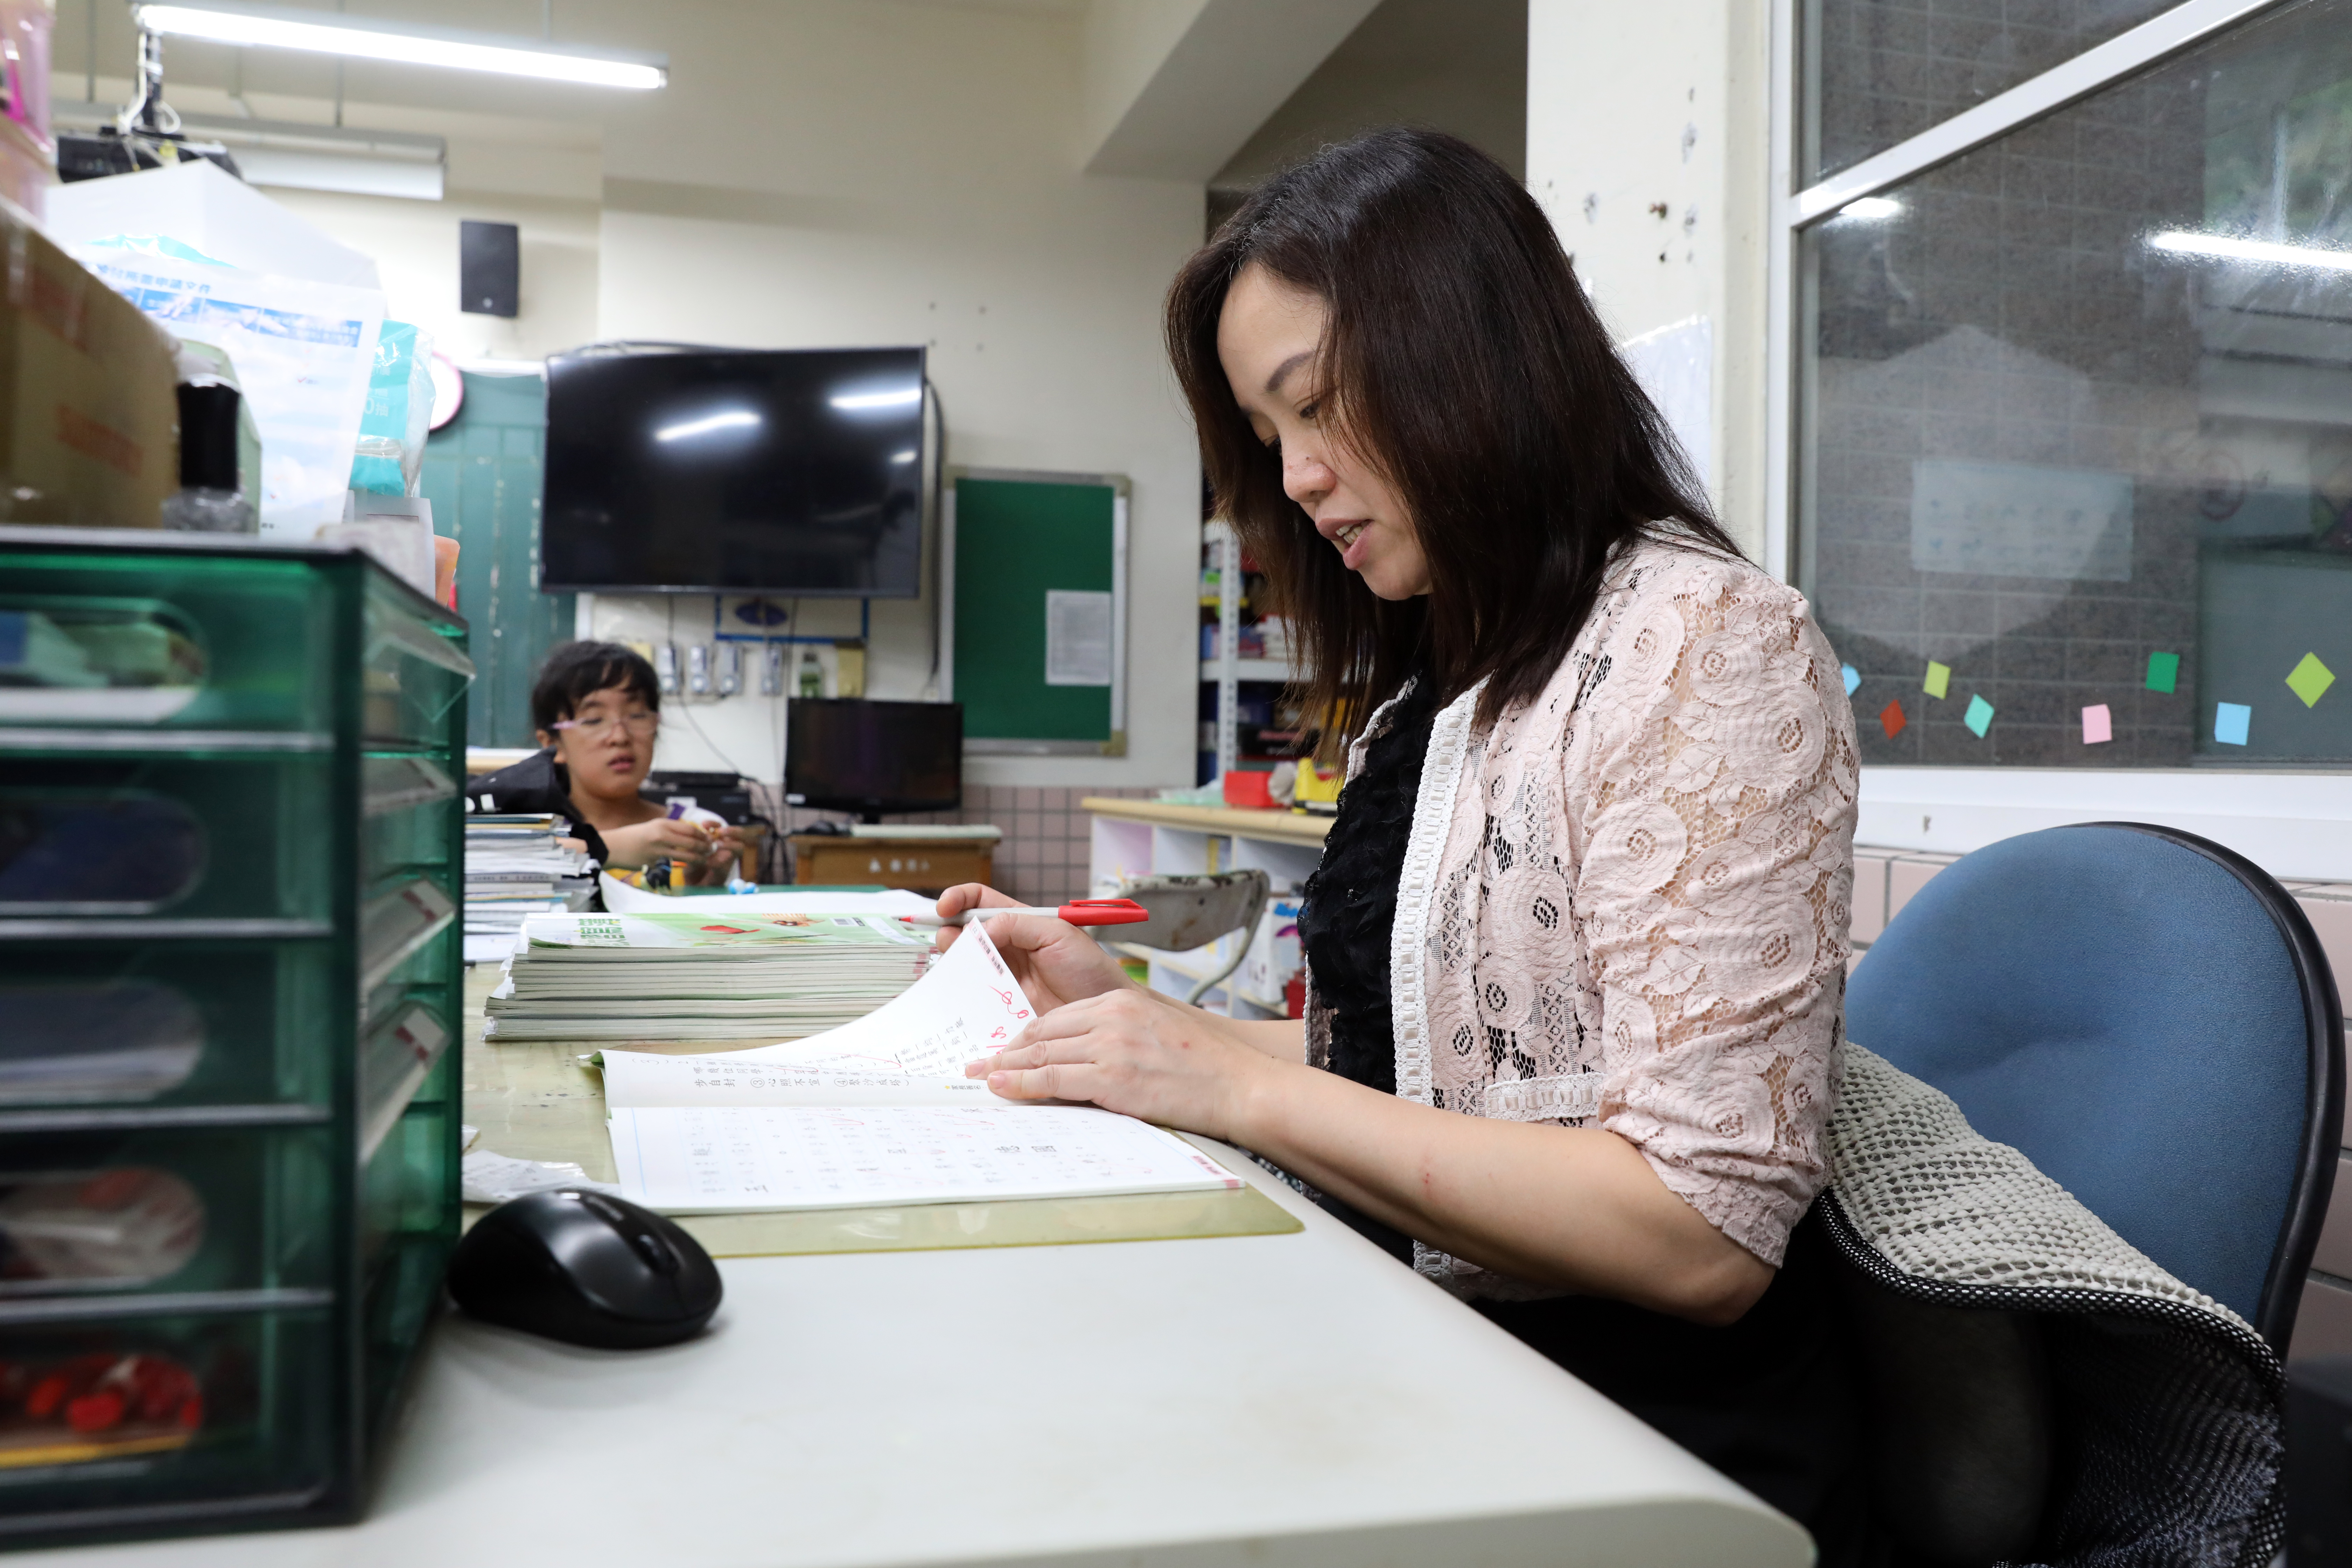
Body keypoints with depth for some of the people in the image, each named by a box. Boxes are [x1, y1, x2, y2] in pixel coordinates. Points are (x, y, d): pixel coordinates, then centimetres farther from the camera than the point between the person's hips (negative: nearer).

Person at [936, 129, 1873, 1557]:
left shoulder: (1704, 645, -14)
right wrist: (1134, 1016, 5)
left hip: (1648, 1441, -7)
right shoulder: (1434, 690, 12)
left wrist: (1242, 1083, -19)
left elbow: (1702, 1234, -21)